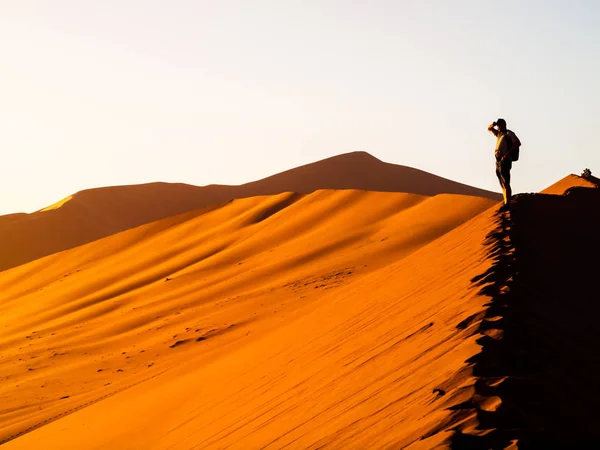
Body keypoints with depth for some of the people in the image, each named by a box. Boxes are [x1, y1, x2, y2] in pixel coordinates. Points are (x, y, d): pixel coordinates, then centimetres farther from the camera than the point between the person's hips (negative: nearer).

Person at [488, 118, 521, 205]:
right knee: (502, 185, 8)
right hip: (498, 161, 9)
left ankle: (507, 204, -18)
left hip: (505, 161, -9)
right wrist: (493, 125, 10)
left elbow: (518, 143, -16)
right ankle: (505, 204, 10)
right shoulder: (499, 133, 21)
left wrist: (507, 153, -20)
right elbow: (489, 129, 35)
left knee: (506, 184, -13)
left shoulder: (509, 133, -3)